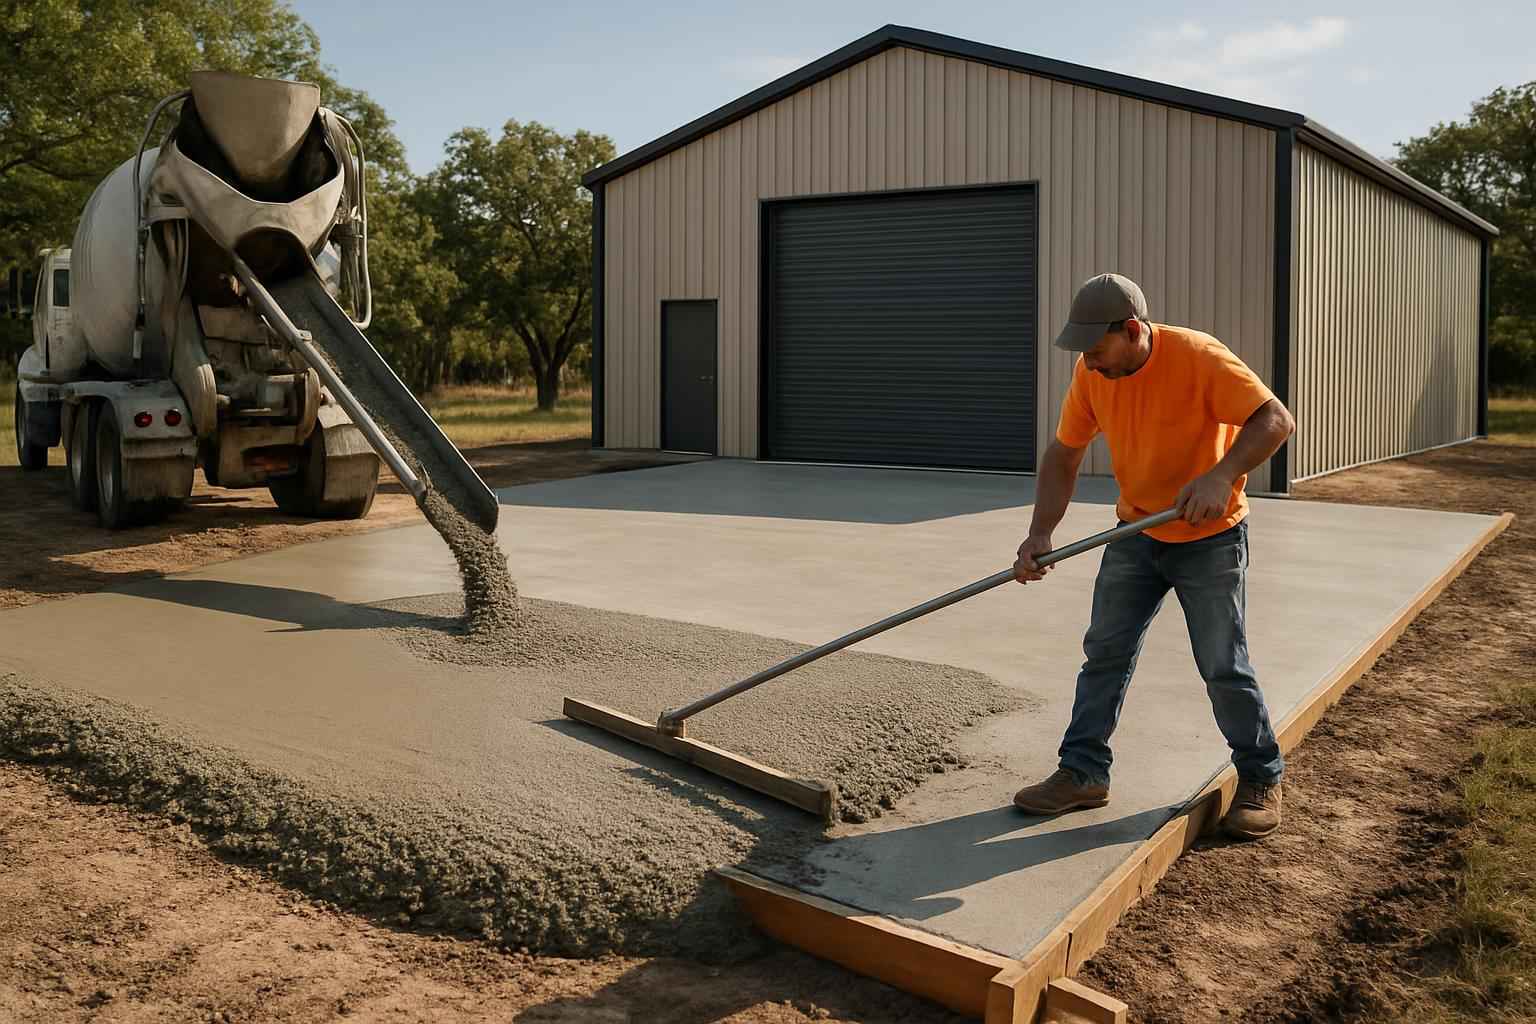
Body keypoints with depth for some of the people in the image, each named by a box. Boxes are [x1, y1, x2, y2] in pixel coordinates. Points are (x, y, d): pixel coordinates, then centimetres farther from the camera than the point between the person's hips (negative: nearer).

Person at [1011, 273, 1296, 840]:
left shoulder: (1199, 357, -24)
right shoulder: (1090, 373, -8)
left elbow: (1276, 419, -26)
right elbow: (1063, 455, -1)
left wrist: (1221, 475, -42)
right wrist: (1040, 534, -12)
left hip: (1210, 538, -5)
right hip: (1136, 533, 5)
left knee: (1223, 666, 1)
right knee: (1104, 652, 5)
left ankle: (1261, 780, 21)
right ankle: (1083, 773, 15)